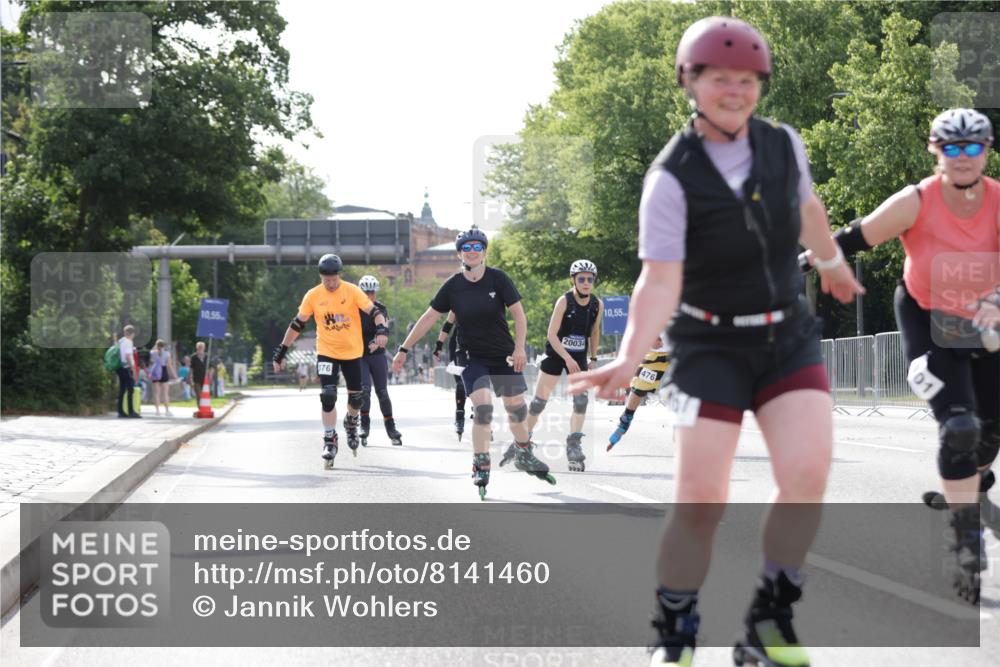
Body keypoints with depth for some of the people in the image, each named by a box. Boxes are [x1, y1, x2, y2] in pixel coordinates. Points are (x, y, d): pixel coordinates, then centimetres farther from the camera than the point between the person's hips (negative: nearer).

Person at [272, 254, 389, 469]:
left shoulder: (352, 291, -11)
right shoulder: (313, 296, -6)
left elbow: (373, 311, -17)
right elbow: (297, 324, 2)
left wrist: (381, 328, -39)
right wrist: (281, 350, 3)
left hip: (352, 352, 0)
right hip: (326, 352, 0)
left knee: (356, 398, 10)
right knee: (328, 396, -15)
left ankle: (351, 422, 43)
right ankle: (330, 441, -5)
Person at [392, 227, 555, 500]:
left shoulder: (498, 279, -9)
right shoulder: (453, 286, -7)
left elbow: (518, 313, -9)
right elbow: (429, 318, -2)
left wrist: (519, 348, -21)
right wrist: (404, 350, -3)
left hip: (503, 355, 1)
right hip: (472, 357, -1)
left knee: (517, 408, 7)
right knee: (482, 408, -18)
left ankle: (524, 456, 31)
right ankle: (481, 467, -9)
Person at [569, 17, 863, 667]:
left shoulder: (785, 144, -2)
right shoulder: (672, 177, -15)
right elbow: (661, 280, -22)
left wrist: (833, 263, 38)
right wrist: (629, 358, -38)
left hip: (788, 338, 4)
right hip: (712, 347, -4)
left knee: (808, 476, -14)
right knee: (701, 500, -10)